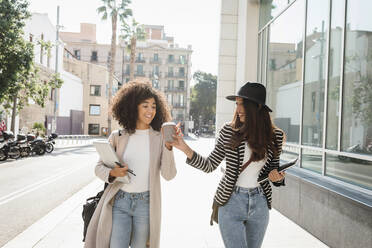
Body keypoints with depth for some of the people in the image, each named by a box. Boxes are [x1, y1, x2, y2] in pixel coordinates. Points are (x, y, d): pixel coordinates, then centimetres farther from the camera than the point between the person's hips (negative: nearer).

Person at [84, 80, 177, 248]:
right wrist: (112, 172, -16)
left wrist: (168, 146, -22)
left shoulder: (159, 138, -2)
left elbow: (168, 175, -9)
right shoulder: (118, 137, 1)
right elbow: (99, 167, 6)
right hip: (120, 202, 0)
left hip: (146, 203, 0)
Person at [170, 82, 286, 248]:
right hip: (231, 202, -3)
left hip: (260, 203, 3)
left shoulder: (275, 135, -3)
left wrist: (277, 177, -10)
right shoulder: (228, 132, -8)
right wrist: (184, 148, -17)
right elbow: (209, 165, -5)